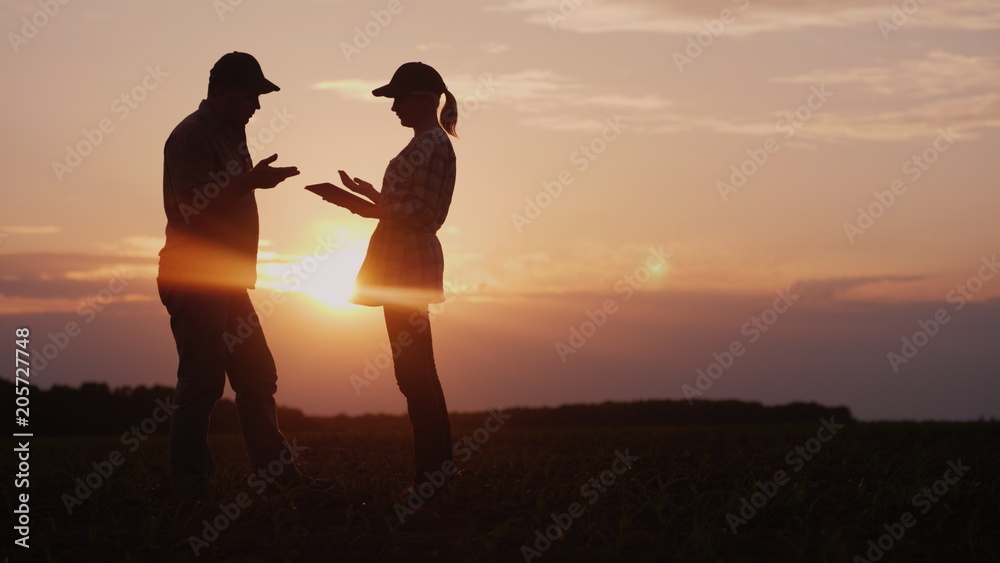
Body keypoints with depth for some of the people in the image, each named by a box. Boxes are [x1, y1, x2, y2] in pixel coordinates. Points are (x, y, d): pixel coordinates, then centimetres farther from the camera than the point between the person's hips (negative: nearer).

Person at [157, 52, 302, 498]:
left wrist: (258, 180, 9)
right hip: (195, 280, -10)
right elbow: (193, 209, -23)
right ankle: (190, 486, -1)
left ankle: (276, 473, 21)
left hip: (226, 281, 10)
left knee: (257, 376, 13)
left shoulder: (231, 133, 17)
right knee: (201, 383, -7)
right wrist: (250, 182, -22)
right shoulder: (191, 136, -13)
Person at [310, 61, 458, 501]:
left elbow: (425, 213, -18)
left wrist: (371, 208, -14)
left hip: (411, 264, -10)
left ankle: (432, 477, -7)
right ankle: (435, 474, 15)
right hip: (402, 265, 11)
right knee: (417, 373, 11)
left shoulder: (434, 144, -13)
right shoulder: (422, 143, 18)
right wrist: (369, 194, 20)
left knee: (415, 373, -9)